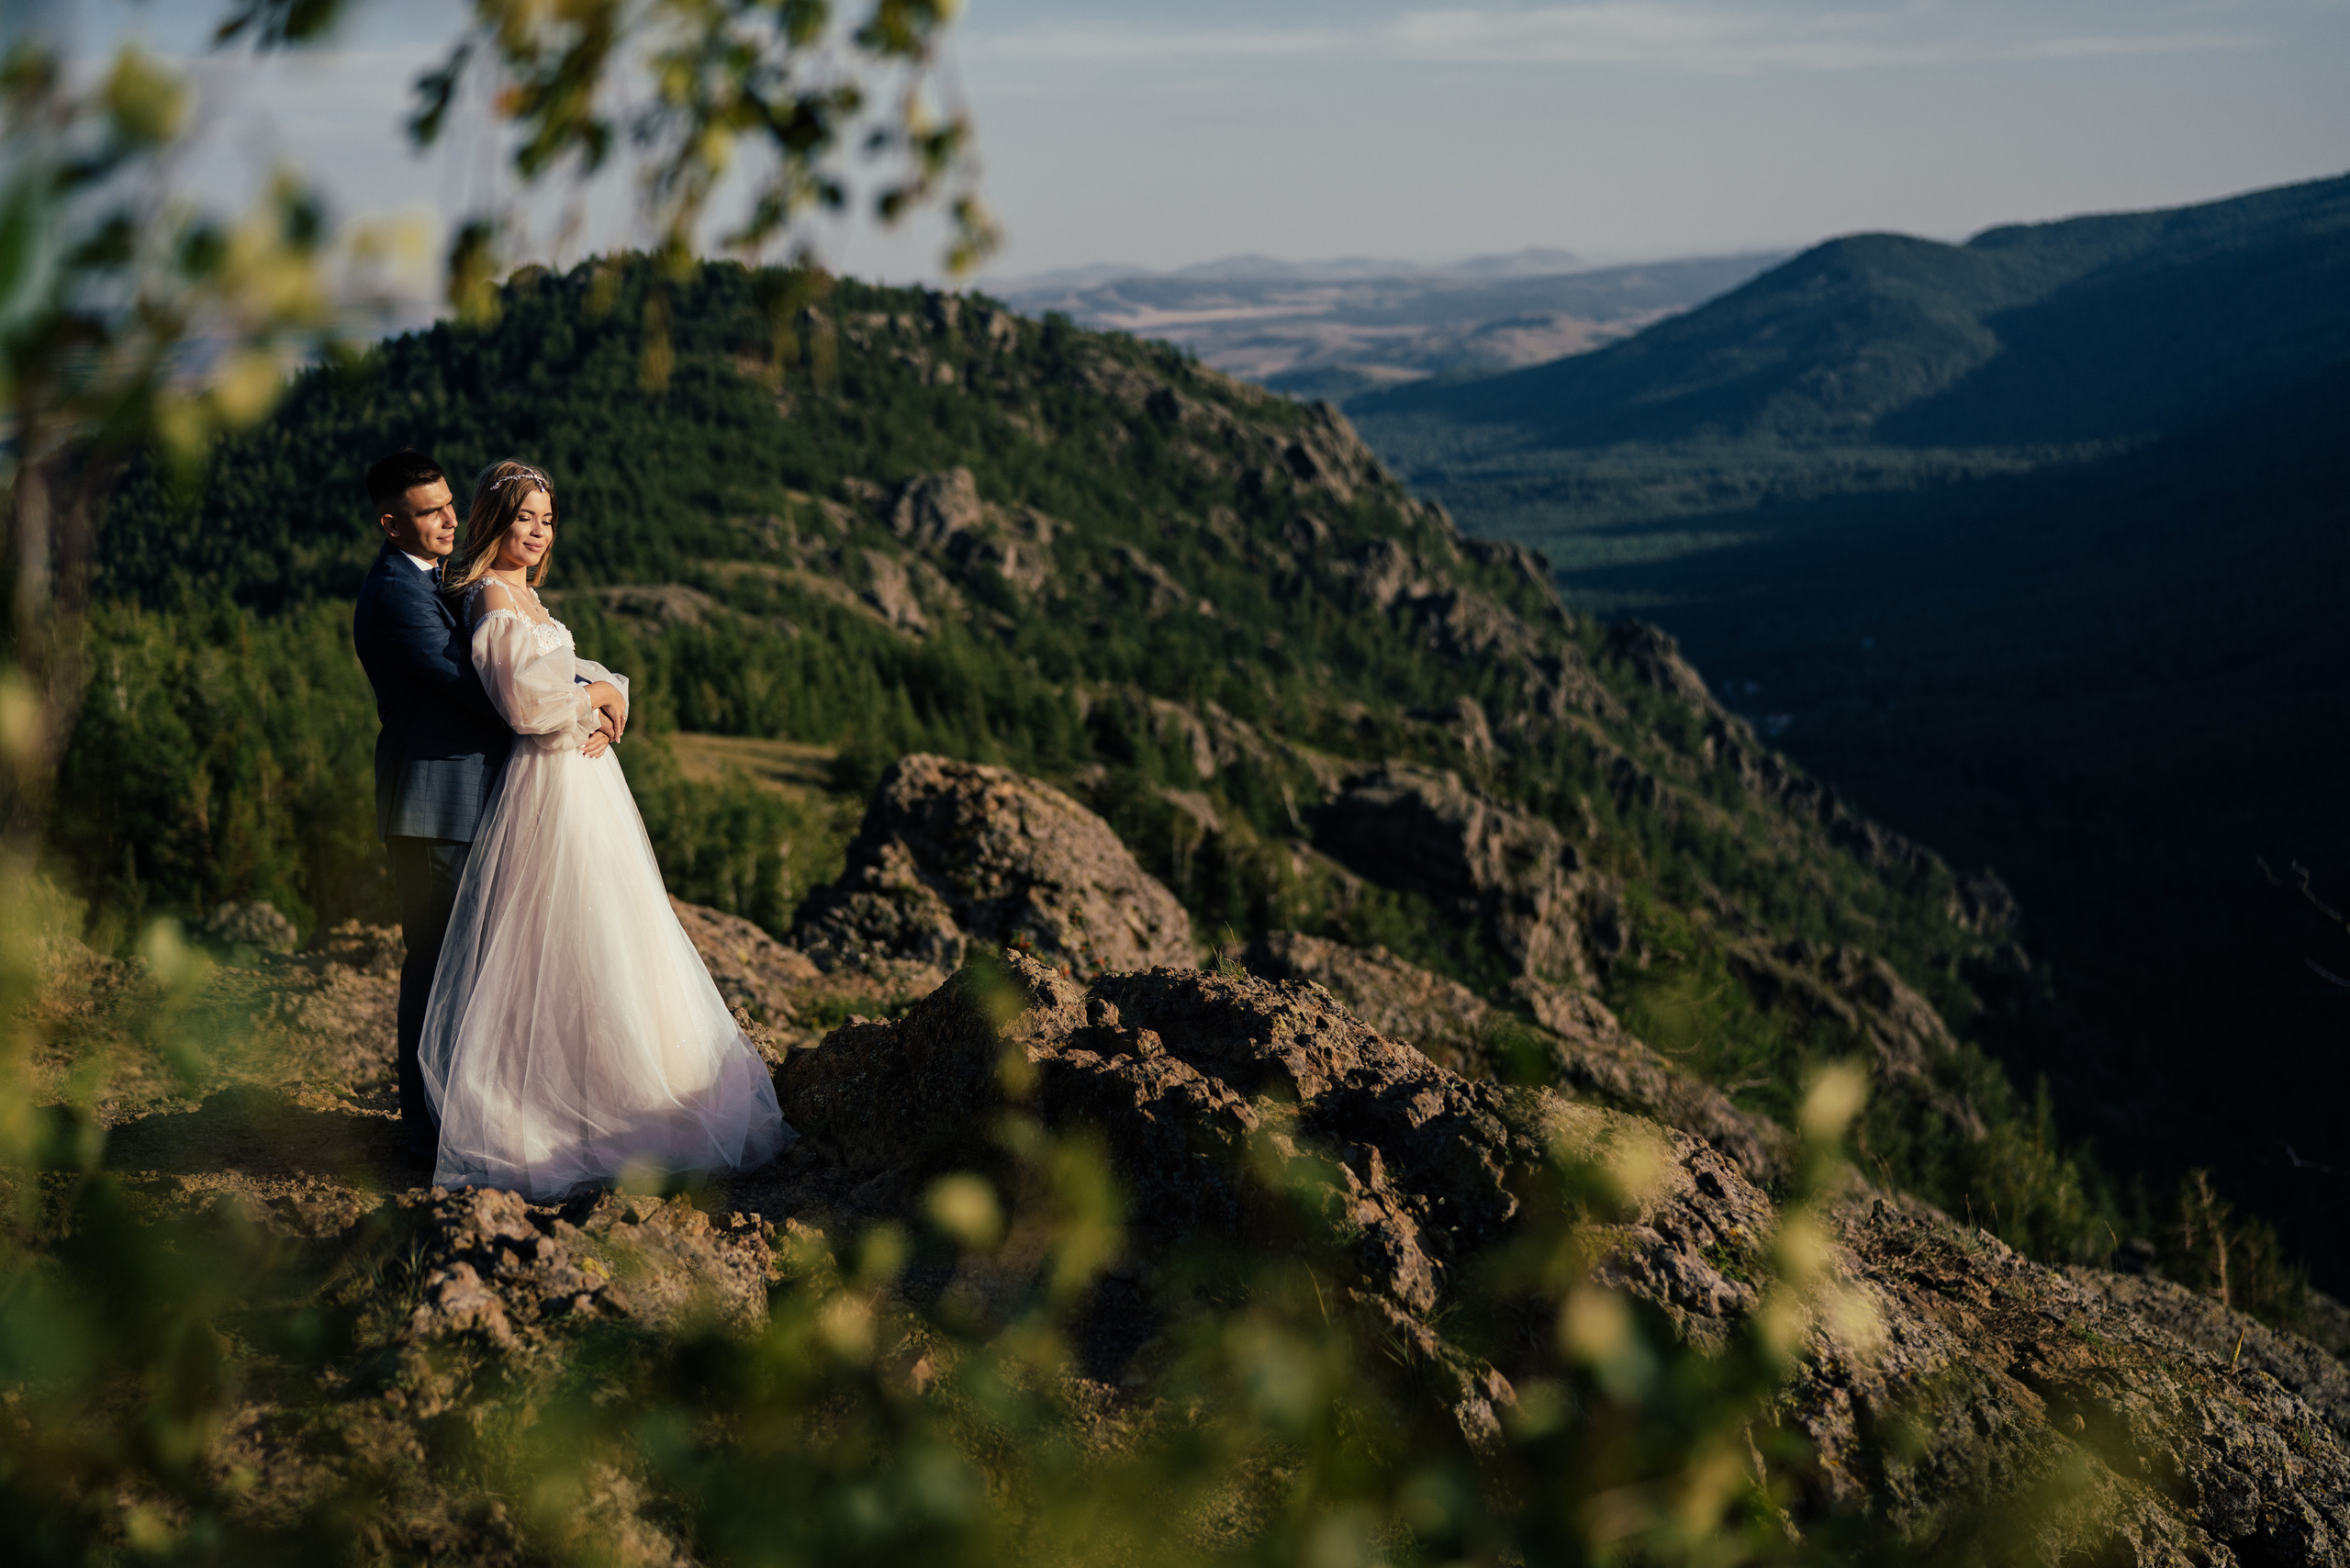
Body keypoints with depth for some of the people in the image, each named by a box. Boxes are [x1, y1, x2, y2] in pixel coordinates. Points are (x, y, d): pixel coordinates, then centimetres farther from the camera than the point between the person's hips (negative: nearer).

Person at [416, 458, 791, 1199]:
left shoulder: (523, 595, 17)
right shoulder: (494, 598, -14)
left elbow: (568, 679, 17)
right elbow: (528, 704, -22)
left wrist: (608, 698, -4)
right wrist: (598, 694, -7)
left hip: (582, 777, 10)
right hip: (549, 786, -10)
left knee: (600, 939, 12)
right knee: (566, 947, -6)